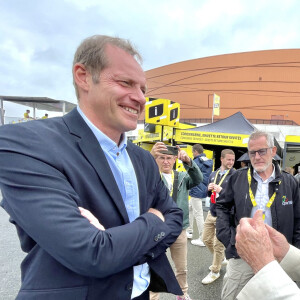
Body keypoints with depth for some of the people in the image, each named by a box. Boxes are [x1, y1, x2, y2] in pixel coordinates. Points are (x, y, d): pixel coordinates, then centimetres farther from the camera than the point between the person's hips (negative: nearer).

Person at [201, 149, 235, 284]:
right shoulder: (213, 174, 7)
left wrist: (221, 190, -24)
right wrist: (209, 189, -8)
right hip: (211, 212, 7)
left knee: (218, 244, 5)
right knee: (207, 239, 17)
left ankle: (215, 272, 25)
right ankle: (221, 259, 43)